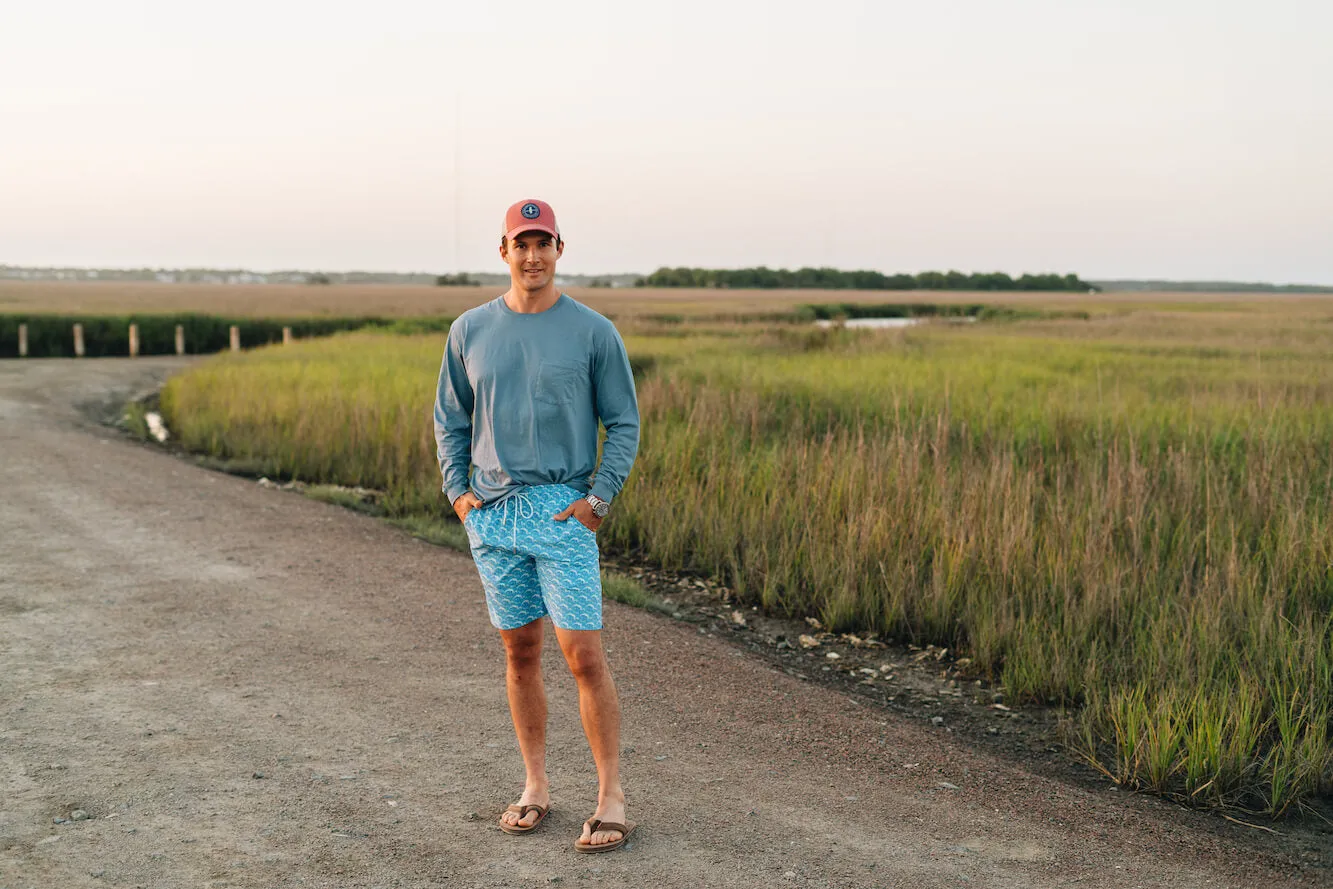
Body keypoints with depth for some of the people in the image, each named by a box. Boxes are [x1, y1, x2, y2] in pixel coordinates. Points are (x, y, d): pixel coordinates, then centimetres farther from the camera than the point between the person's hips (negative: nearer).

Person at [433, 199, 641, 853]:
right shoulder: (469, 330, 7)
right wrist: (458, 490, 4)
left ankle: (611, 799, 0)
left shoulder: (593, 332, -2)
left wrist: (599, 498, -8)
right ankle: (535, 787, 21)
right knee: (519, 652, 10)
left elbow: (624, 423, 2)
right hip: (491, 513, 3)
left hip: (564, 511, -3)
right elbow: (449, 419, 16)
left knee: (584, 655, -8)